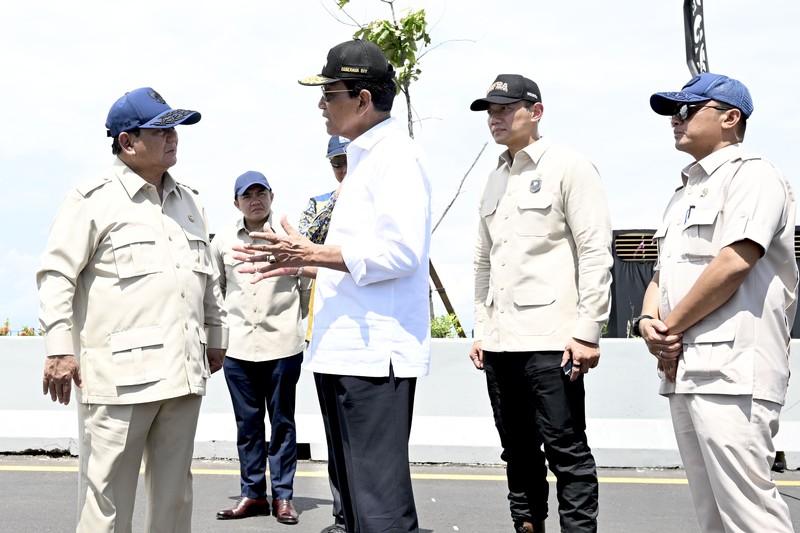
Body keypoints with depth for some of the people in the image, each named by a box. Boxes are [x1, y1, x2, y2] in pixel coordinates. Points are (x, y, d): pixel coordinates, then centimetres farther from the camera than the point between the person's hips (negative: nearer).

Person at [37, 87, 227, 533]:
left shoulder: (190, 202, 18)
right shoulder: (94, 200, -3)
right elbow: (57, 274, -6)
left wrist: (216, 337, 24)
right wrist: (59, 348, -12)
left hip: (184, 374, 6)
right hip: (119, 375, -6)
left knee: (175, 492, 13)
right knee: (107, 497, 0)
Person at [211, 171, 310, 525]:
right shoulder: (222, 241, 6)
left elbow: (307, 286, 6)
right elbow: (215, 289, 18)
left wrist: (298, 324, 10)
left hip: (283, 345, -2)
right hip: (237, 347, 2)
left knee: (282, 422, 6)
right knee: (247, 424, 9)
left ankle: (283, 495, 15)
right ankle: (252, 494, 19)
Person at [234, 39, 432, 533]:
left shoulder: (396, 155, -11)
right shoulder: (365, 157, 20)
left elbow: (400, 252, -21)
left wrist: (313, 254, -15)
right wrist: (303, 263, 13)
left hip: (375, 352, -11)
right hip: (346, 350, 11)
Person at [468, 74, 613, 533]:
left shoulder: (569, 168, -2)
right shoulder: (494, 181, 18)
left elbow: (596, 252, -9)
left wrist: (587, 330, -15)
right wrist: (482, 328, 15)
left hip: (551, 339, -7)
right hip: (501, 342, 7)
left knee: (565, 449, -3)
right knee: (518, 451, 12)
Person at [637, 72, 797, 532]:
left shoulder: (751, 174, -3)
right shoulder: (685, 193, 25)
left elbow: (733, 264, -16)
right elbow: (662, 274, 24)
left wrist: (671, 326, -9)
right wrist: (649, 321, 2)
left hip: (731, 370, -9)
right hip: (683, 370, 9)